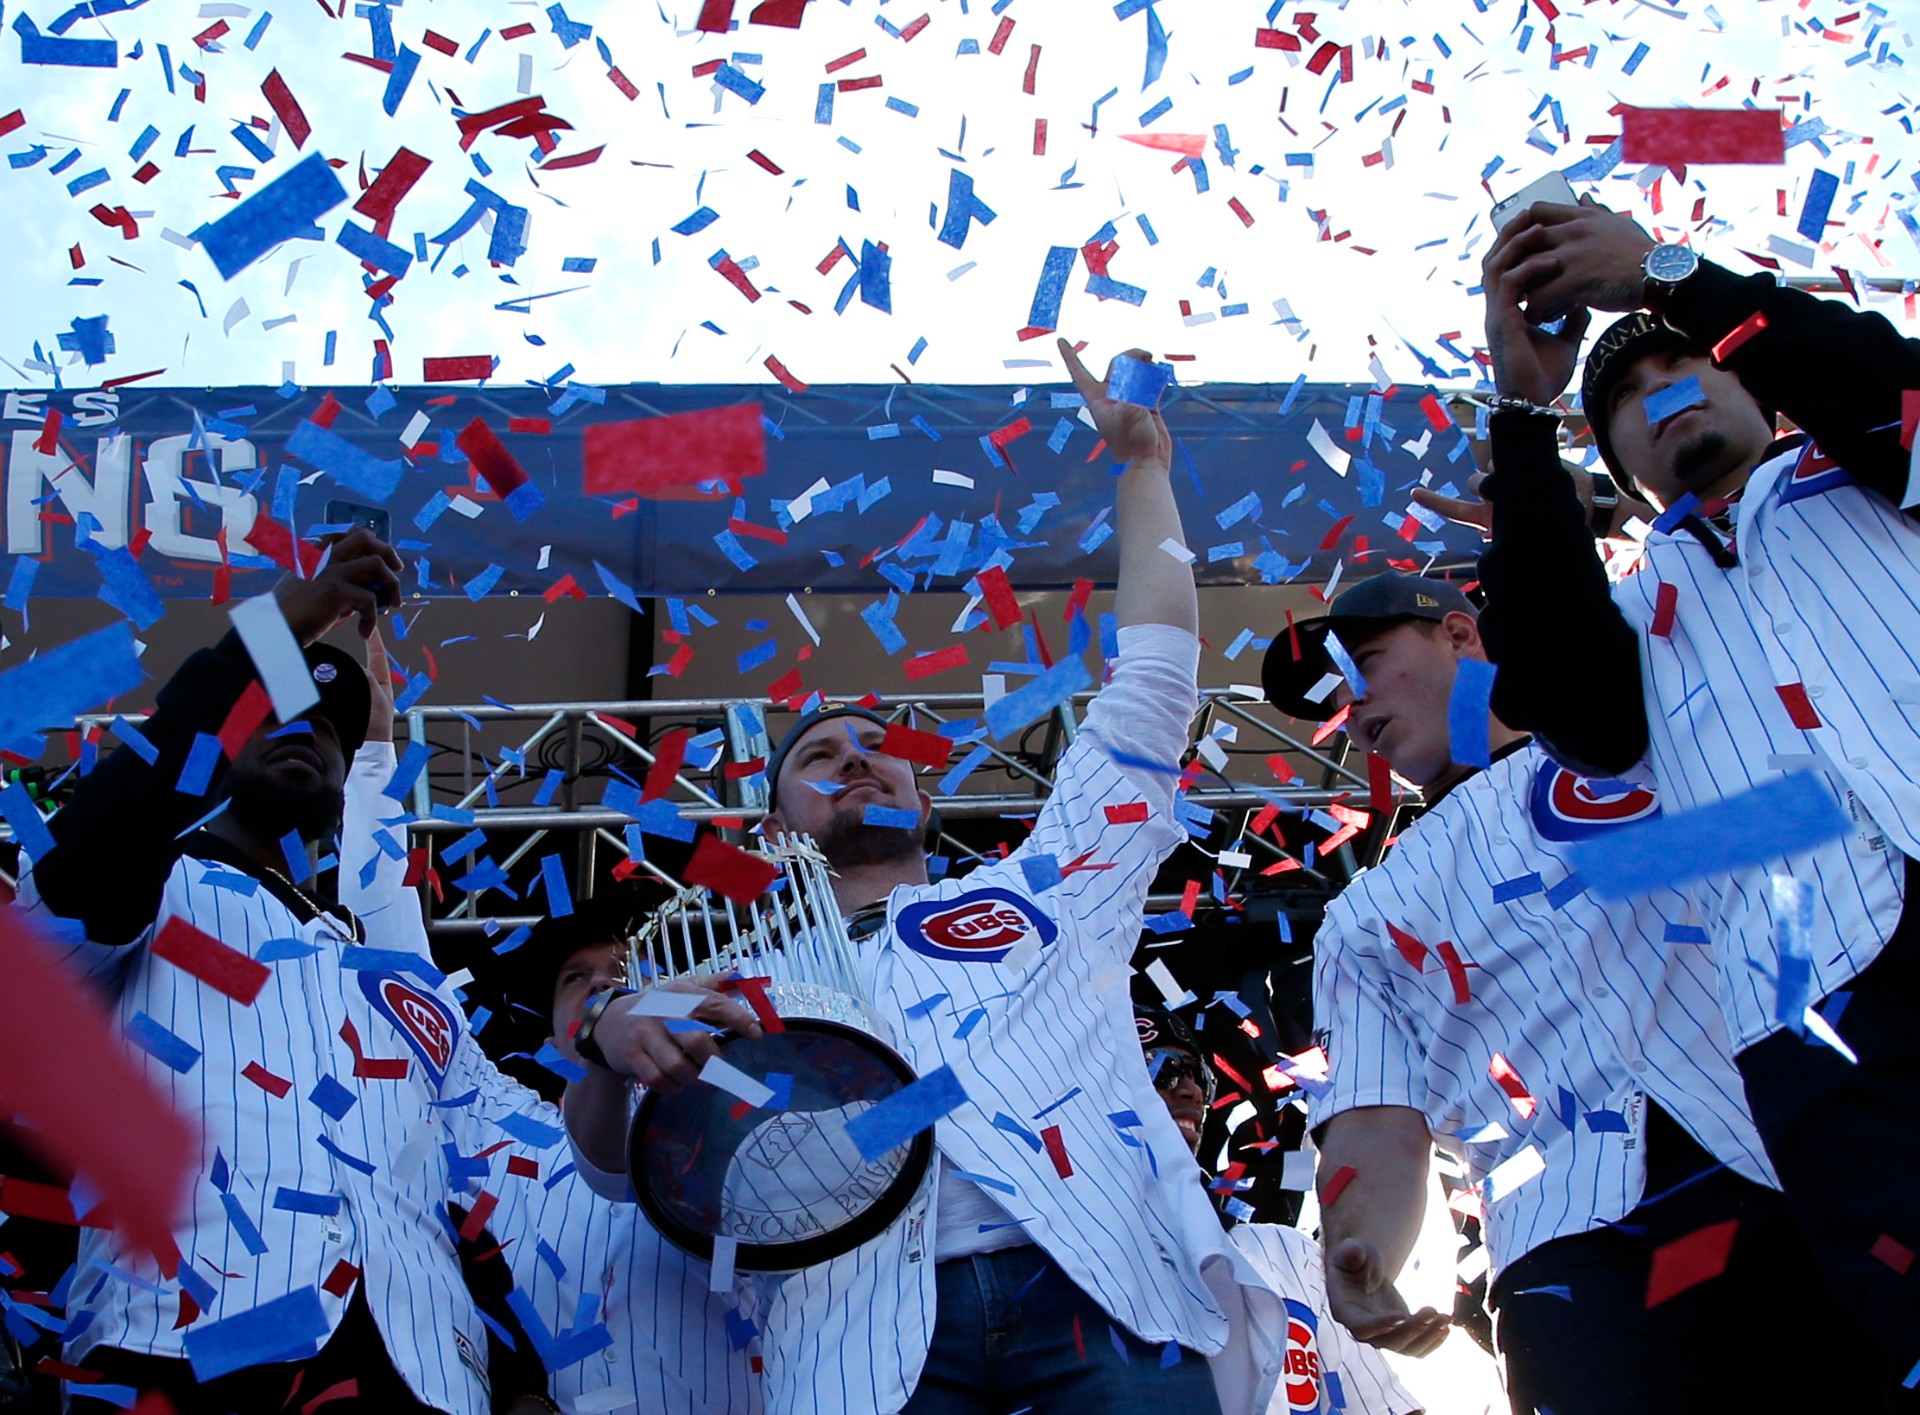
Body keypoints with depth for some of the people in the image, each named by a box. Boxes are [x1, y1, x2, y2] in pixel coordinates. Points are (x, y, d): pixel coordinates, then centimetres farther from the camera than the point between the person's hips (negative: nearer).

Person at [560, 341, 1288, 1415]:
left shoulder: (1039, 893, 30)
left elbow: (1156, 670, 34)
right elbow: (620, 1166, 15)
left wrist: (1142, 462, 38)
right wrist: (613, 1049, -8)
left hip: (1109, 1300, 2)